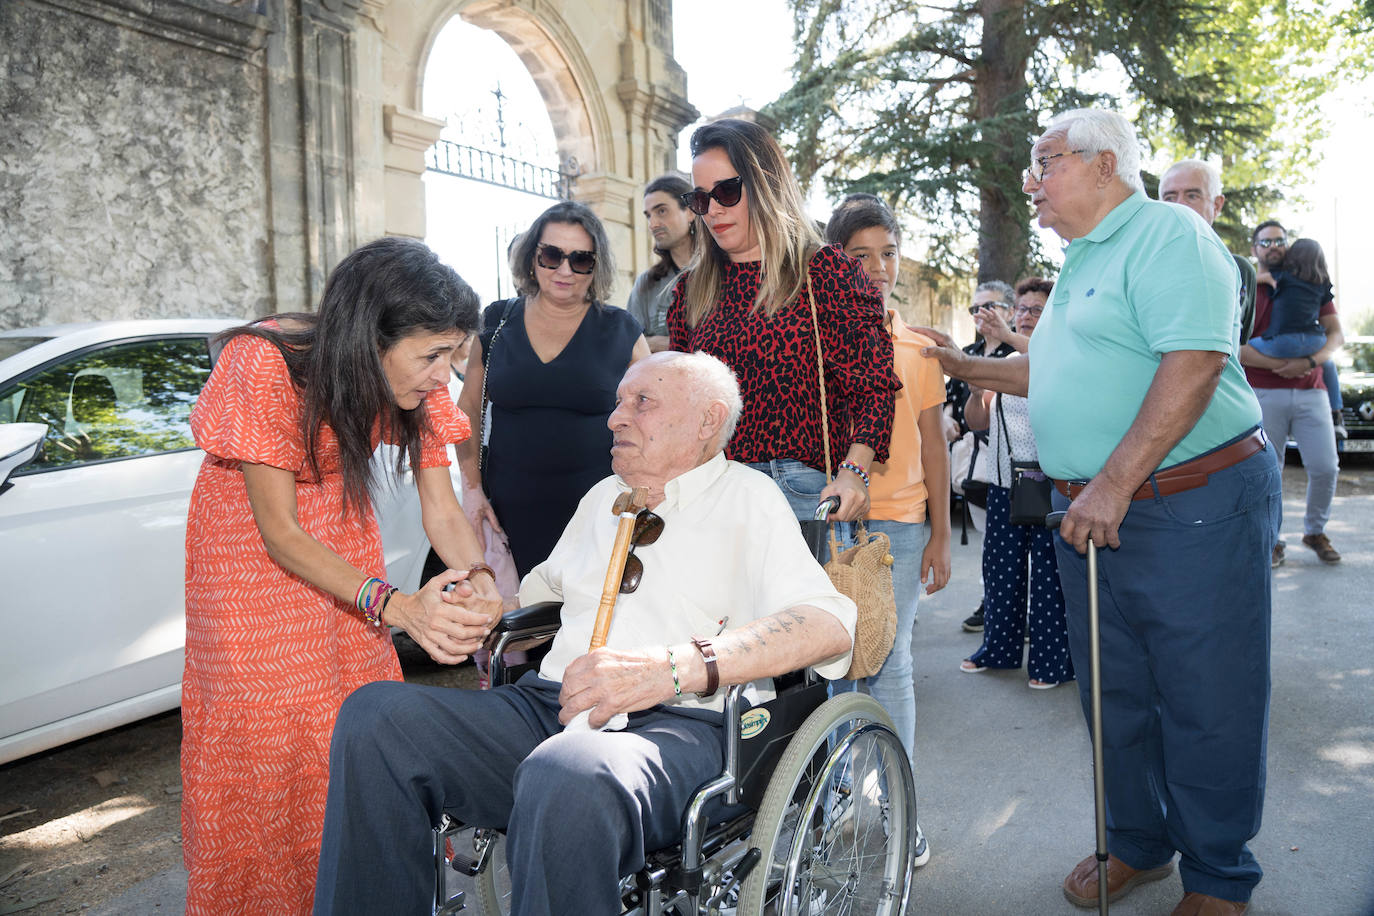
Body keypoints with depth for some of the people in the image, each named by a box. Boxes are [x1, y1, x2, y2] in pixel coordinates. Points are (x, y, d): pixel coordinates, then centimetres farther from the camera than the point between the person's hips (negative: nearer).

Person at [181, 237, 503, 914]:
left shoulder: (418, 379, -19)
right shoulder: (264, 365, -33)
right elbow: (280, 533, -29)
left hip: (343, 540, 4)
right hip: (251, 551, -4)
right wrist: (397, 606, -41)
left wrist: (476, 583, -37)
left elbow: (440, 509, -15)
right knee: (263, 738, -2)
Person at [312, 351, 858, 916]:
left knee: (567, 775, -39)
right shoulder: (603, 498, 26)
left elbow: (830, 624, -11)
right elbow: (541, 588, 41)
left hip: (676, 724, -6)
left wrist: (672, 668, -24)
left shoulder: (747, 498, 6)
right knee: (374, 715, -16)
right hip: (546, 709, 6)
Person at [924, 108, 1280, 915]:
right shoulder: (1082, 261, 18)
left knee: (1206, 700, 4)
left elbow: (1192, 365, -23)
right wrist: (968, 368, 21)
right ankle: (1138, 845, 33)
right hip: (1090, 513, 9)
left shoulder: (1169, 235, -11)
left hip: (1191, 506, -8)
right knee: (1115, 693, 15)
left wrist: (1114, 484, -25)